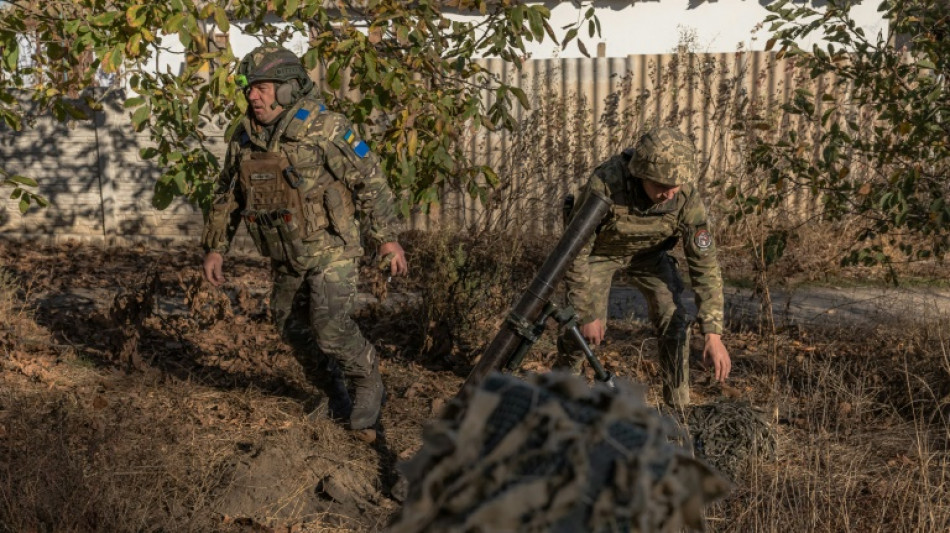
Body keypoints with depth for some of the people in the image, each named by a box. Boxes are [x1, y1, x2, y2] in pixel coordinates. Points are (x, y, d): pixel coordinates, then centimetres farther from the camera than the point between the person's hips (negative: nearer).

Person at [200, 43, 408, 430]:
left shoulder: (325, 128, -16)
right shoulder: (244, 138, 3)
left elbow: (370, 181, -13)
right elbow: (227, 196, 14)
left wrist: (387, 238, -13)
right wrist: (215, 247, 12)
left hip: (332, 249, -7)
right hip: (286, 259, 7)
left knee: (330, 326, -17)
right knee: (293, 326, 13)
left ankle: (368, 384, 10)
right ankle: (332, 393, 34)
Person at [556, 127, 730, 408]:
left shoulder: (687, 198, -32)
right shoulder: (605, 184, -41)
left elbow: (705, 264, -25)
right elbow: (575, 252, -29)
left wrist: (713, 334, -32)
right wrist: (588, 314, -25)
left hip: (648, 251, 3)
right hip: (599, 249, -2)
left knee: (674, 319, -12)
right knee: (585, 326, -10)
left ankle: (679, 406, 5)